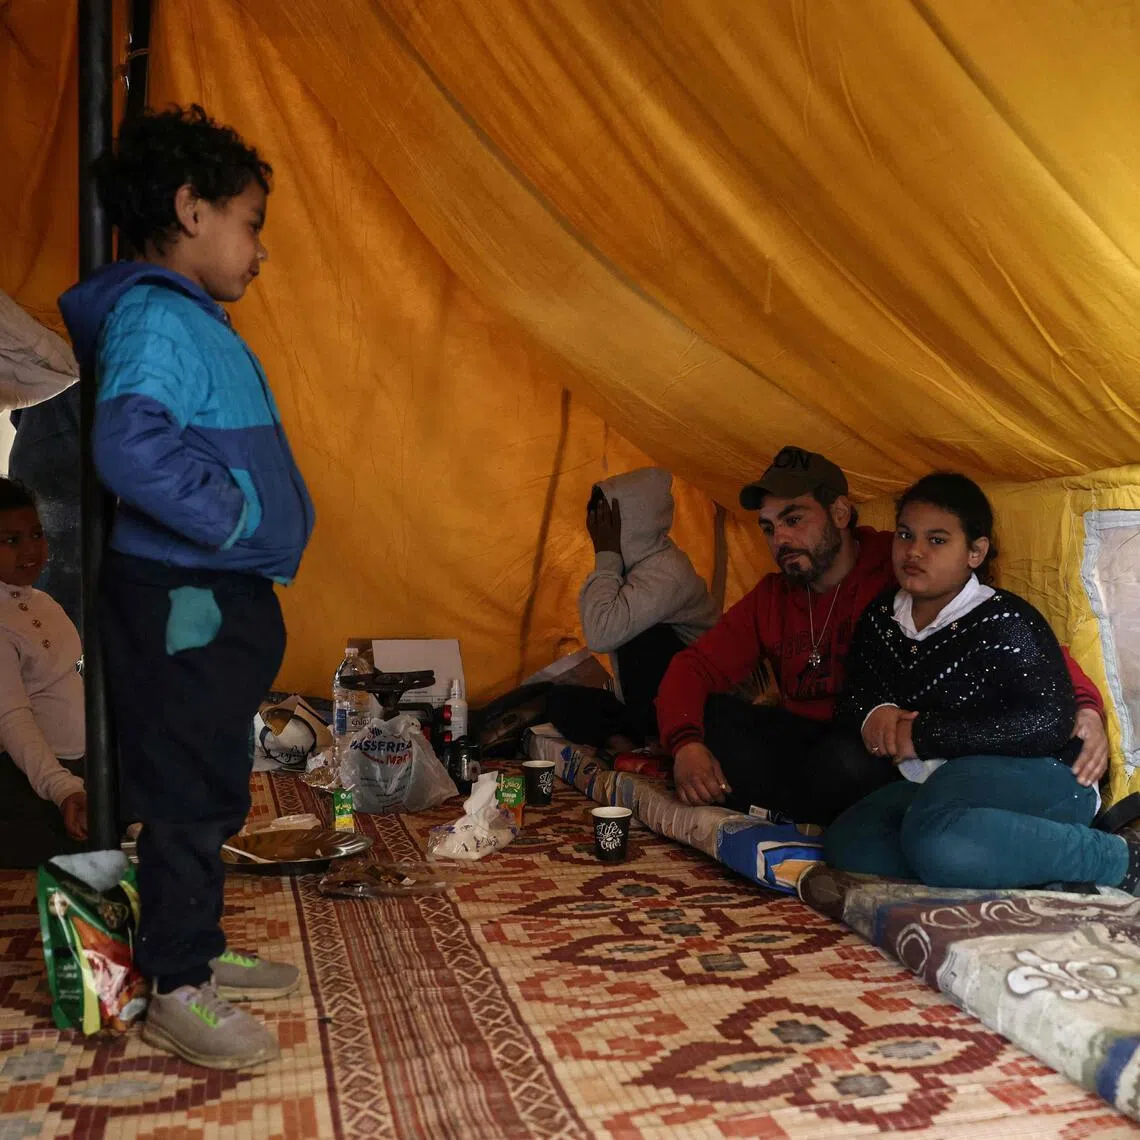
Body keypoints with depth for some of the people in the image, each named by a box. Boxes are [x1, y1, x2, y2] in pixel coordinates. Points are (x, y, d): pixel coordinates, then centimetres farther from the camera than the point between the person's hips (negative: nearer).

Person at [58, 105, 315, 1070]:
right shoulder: (153, 319, -15)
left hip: (221, 598, 10)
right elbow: (129, 447, -31)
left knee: (209, 790, 18)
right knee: (187, 795, -1)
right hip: (181, 601, -10)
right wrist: (231, 513, -21)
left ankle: (199, 952, 33)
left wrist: (257, 532, 16)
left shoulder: (193, 321, 17)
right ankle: (176, 995, 13)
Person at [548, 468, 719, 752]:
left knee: (640, 636, -31)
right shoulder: (630, 564, 7)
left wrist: (606, 556, -25)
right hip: (644, 704, 8)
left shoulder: (667, 571, -23)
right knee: (562, 700, -8)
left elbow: (601, 635, -35)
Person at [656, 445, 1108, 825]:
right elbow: (694, 666, 1)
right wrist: (686, 746, -20)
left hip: (885, 754, -5)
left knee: (847, 758, -37)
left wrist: (1085, 706, -30)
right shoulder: (772, 598, 8)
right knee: (706, 715, -15)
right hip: (808, 739, 5)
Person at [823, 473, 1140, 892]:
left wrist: (924, 735, -21)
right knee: (847, 844, -20)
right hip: (943, 785, 7)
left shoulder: (1003, 622, -12)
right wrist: (872, 714, -11)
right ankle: (1031, 864, -19)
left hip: (1039, 776, -7)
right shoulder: (880, 619, 9)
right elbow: (851, 696, 16)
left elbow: (1047, 724, -21)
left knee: (936, 838, -38)